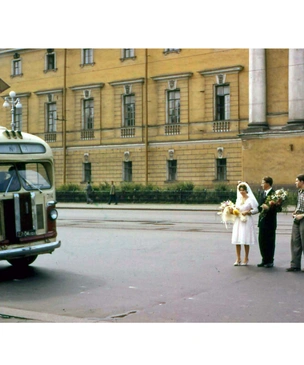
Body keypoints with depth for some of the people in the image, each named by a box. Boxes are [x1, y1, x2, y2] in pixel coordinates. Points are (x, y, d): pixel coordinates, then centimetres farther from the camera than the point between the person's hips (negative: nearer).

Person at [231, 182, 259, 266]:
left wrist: (247, 212, -15)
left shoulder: (250, 199, -4)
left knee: (245, 240, -1)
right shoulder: (238, 199, 13)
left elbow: (256, 210, -7)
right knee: (237, 240, 2)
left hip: (246, 221, -5)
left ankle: (246, 259, 11)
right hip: (238, 221, 5)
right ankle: (238, 259, 9)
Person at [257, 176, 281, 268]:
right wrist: (261, 207, -4)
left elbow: (279, 208, -16)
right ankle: (264, 260, 21)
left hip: (270, 222, -7)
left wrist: (269, 208, -27)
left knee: (270, 242, 2)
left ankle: (270, 261, 14)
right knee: (262, 241, 11)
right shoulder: (262, 194, 12)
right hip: (262, 222, 8)